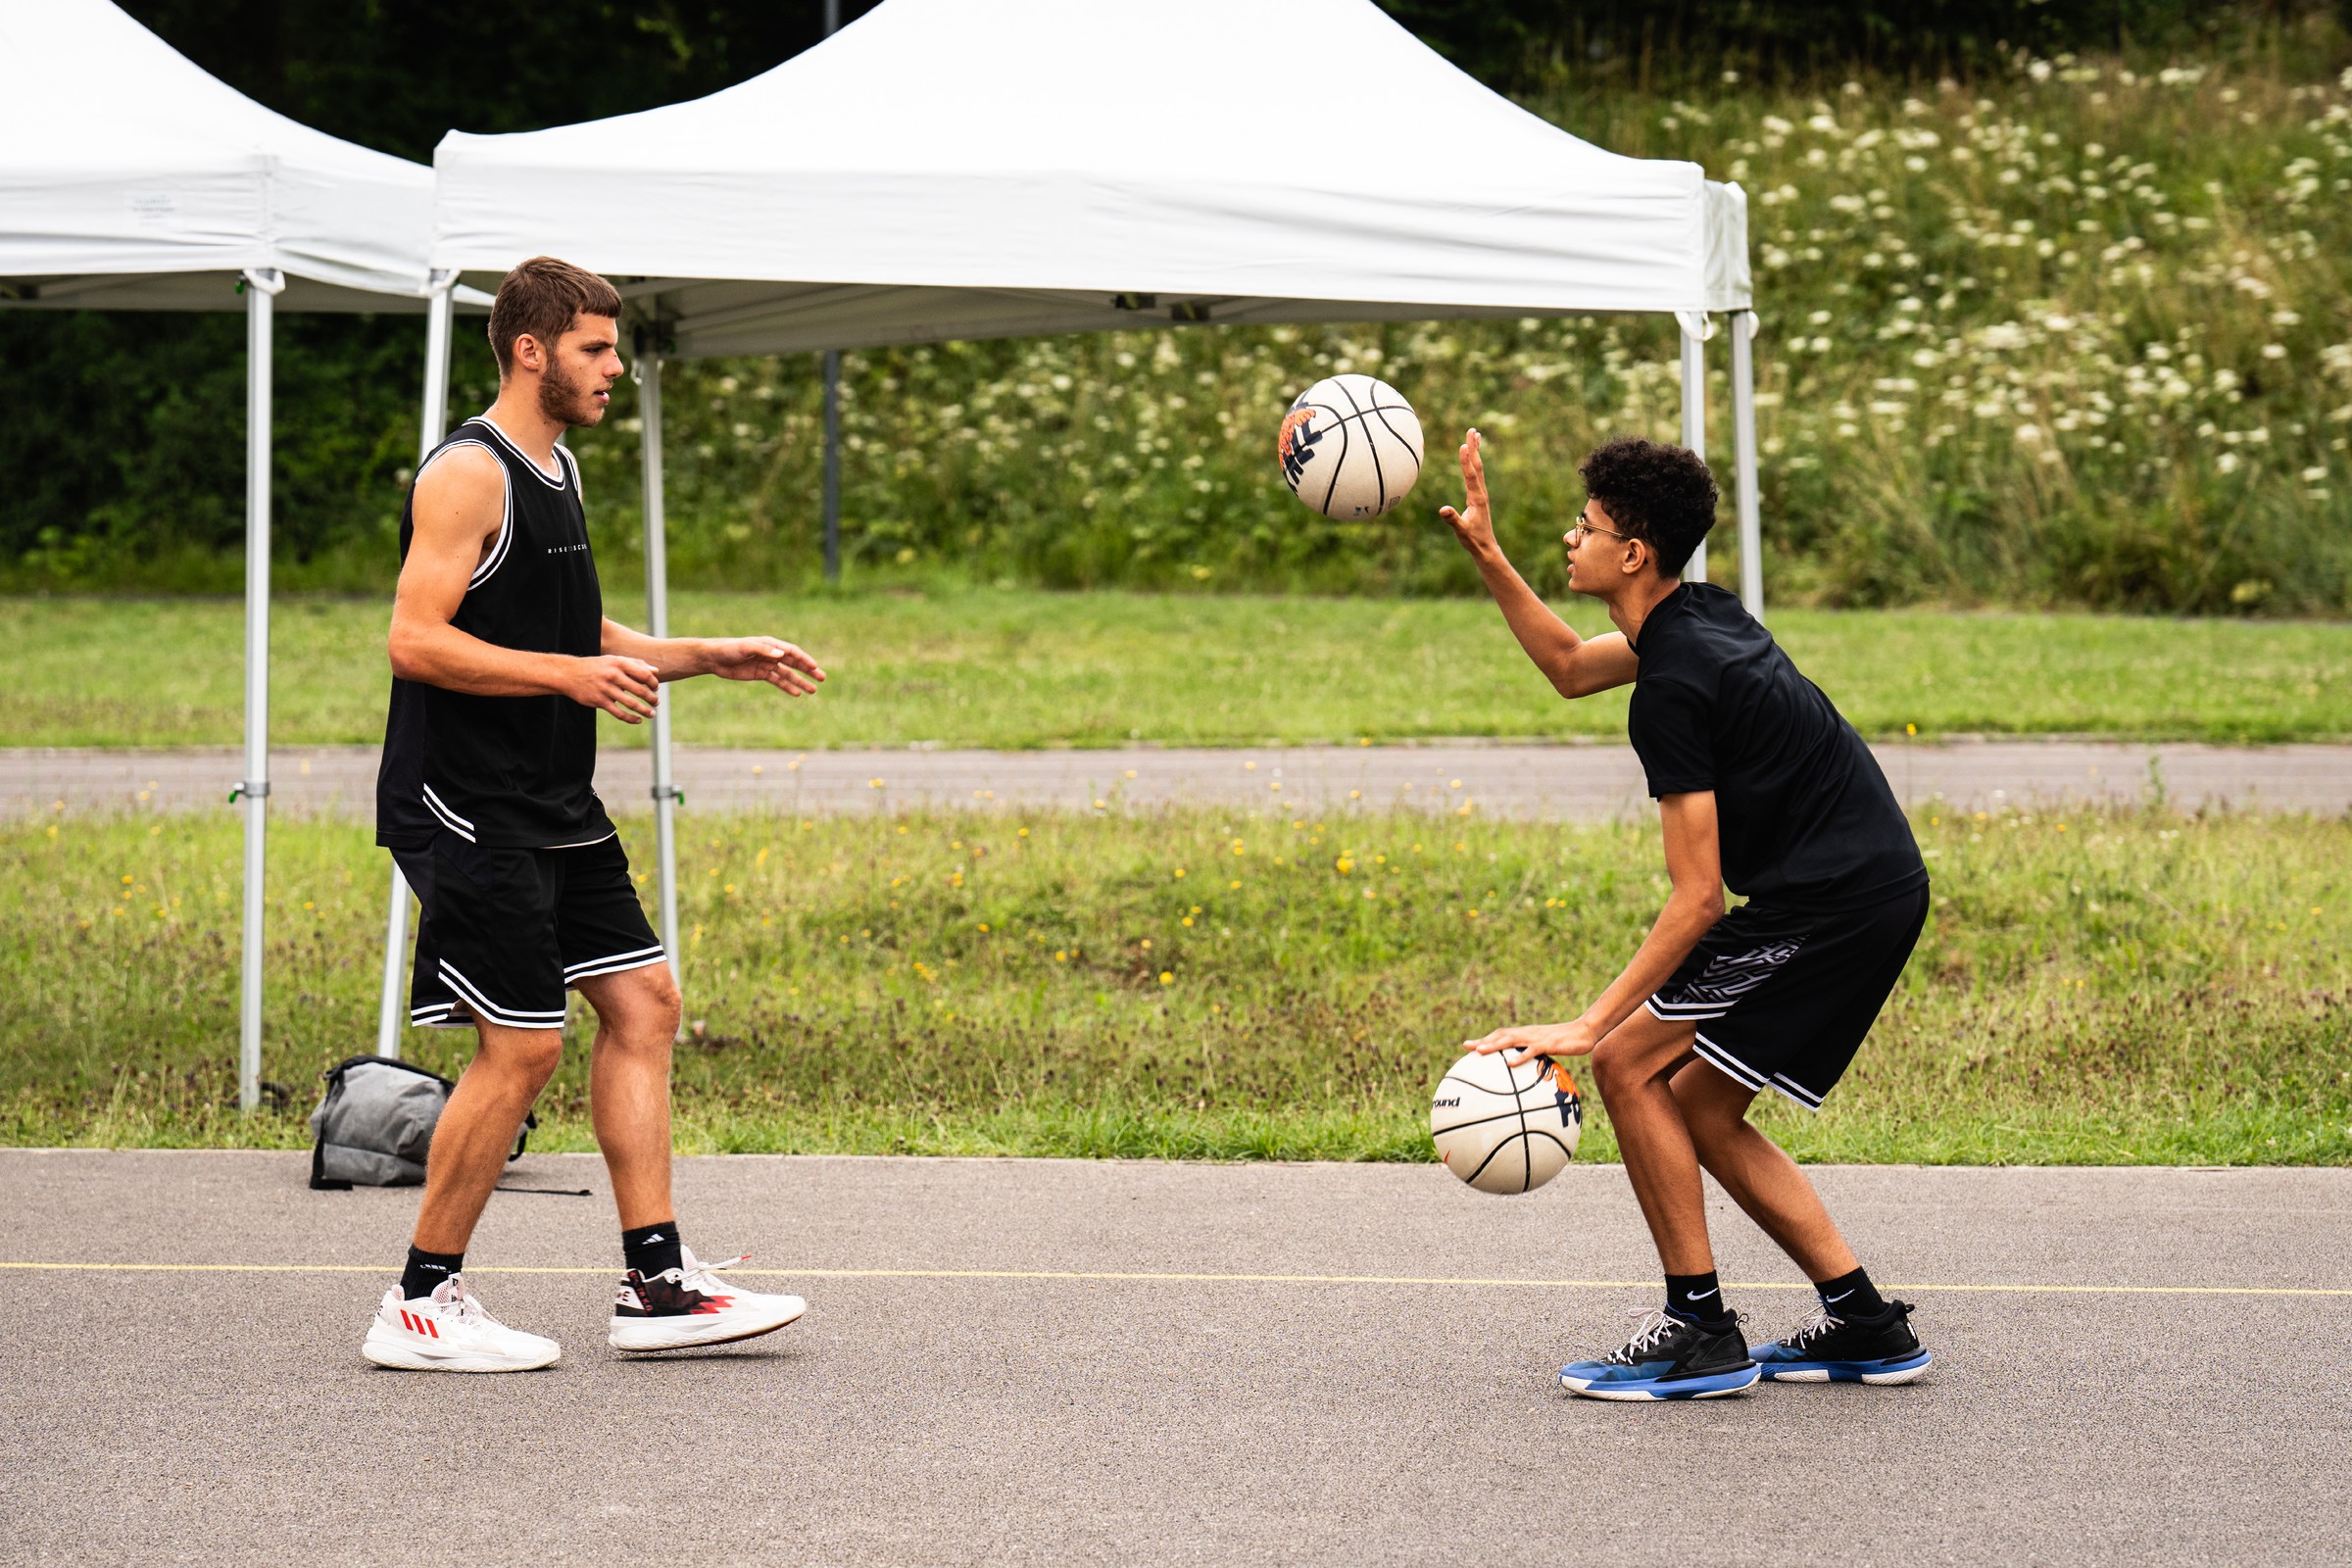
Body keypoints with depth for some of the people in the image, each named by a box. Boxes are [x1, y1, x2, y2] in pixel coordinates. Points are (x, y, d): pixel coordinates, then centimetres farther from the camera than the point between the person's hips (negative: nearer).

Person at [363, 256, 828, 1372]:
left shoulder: (555, 471, 16)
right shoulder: (467, 474, -14)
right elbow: (415, 641, -21)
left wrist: (707, 656, 16)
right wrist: (574, 675, -26)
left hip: (554, 809, 10)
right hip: (467, 808, -10)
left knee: (641, 999, 7)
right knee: (522, 1048, -9)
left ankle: (655, 1287, 11)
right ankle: (420, 1306, 1)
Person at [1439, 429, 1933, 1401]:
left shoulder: (1674, 686, -18)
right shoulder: (1700, 618, 10)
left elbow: (1697, 897, -20)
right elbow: (1570, 668, 32)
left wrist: (1591, 1024, -19)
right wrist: (1487, 557, 23)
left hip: (1827, 905, -10)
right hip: (1881, 891, 10)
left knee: (1629, 1063, -7)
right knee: (1700, 1111, 14)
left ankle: (1700, 1333, -4)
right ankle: (1864, 1327, 16)